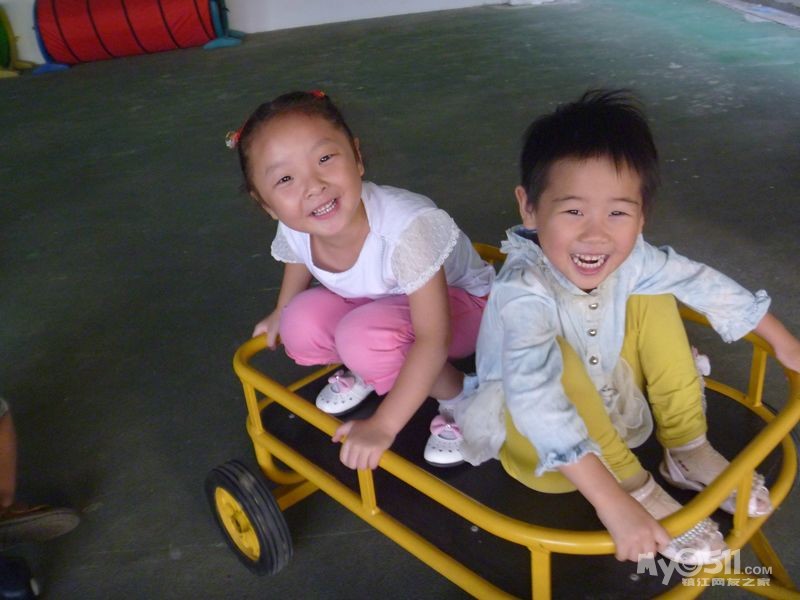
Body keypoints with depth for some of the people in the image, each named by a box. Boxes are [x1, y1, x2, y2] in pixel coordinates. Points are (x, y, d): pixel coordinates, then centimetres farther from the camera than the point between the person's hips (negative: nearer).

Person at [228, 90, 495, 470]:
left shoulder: (406, 229, -40)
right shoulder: (294, 231, -21)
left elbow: (433, 338, -36)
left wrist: (382, 426, -36)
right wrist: (281, 314, 24)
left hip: (459, 303, -5)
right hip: (377, 304, 6)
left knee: (361, 336, -33)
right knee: (302, 323, -19)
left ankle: (456, 395, -9)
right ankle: (367, 370, 11)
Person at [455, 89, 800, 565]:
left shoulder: (631, 257, -19)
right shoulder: (523, 291, -37)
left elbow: (705, 284, -2)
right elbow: (536, 401, -46)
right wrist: (613, 502, -49)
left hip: (605, 399, 6)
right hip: (527, 422, -6)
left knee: (654, 300, -6)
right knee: (555, 355, -34)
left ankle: (689, 451, 0)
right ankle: (636, 486, -17)